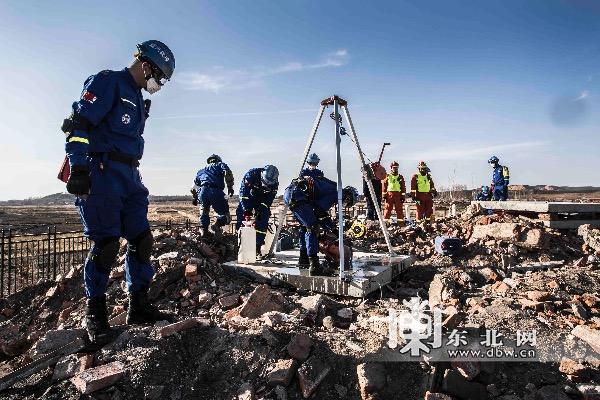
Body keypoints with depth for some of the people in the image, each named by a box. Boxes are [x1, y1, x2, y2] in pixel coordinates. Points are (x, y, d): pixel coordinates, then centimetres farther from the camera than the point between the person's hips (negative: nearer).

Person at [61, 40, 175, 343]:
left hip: (129, 176, 9)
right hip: (101, 176, -9)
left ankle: (139, 307, 13)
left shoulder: (137, 98, 22)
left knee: (141, 239, 4)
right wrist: (78, 168, -21)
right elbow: (77, 125, -14)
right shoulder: (107, 82, -5)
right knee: (105, 244, -7)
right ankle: (94, 313, 10)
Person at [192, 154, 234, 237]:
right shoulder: (220, 165, 24)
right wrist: (230, 187, -2)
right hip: (216, 191, -4)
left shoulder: (201, 171, 35)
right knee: (224, 215, 7)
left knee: (204, 212, 26)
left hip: (202, 191, 4)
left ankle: (204, 230, 19)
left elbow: (194, 188, 32)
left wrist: (196, 198, 44)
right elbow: (227, 173, 0)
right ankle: (217, 224, -16)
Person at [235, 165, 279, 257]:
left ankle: (258, 247, -9)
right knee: (241, 213, -15)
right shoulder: (252, 174, -31)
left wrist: (260, 212, -31)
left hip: (262, 201, 1)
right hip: (248, 198, -1)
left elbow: (268, 200, -20)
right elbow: (243, 191, -33)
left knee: (262, 221, -14)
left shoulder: (274, 184, -24)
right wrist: (246, 210, -39)